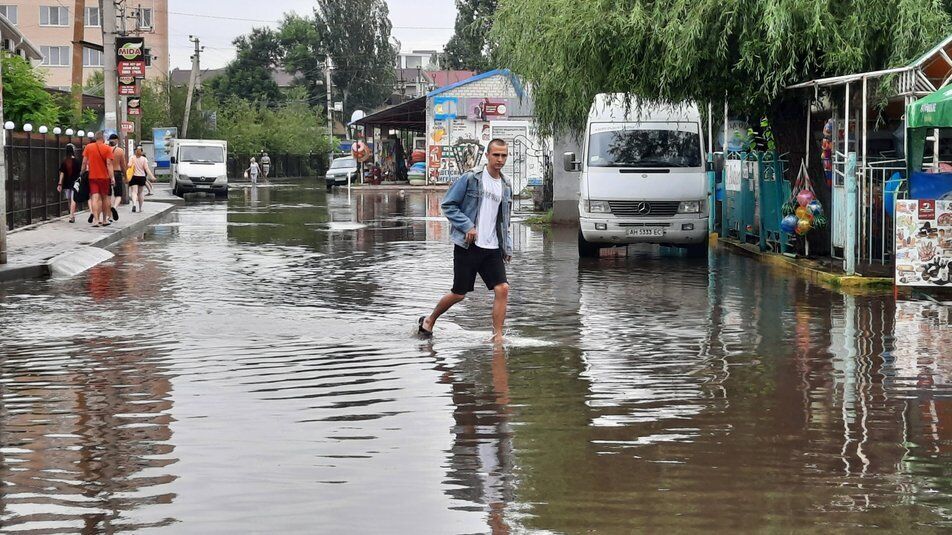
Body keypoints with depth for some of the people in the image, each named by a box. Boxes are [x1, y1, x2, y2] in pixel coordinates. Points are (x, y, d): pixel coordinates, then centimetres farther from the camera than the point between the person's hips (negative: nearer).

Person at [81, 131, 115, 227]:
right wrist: (112, 177, -11)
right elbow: (109, 164, -11)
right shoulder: (107, 148, -5)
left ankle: (96, 219, -19)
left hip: (92, 177, 1)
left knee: (95, 198, -5)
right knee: (104, 198, 13)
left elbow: (84, 162, 3)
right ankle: (104, 220, 23)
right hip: (104, 176, -1)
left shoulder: (88, 147, 1)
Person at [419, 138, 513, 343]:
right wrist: (467, 226, -15)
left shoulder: (506, 187, 12)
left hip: (493, 249, 5)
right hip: (468, 247, -5)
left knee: (502, 289, -11)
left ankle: (498, 335, -5)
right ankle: (429, 320, 25)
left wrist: (508, 248, 12)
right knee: (459, 293, 2)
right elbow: (448, 205, -5)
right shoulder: (470, 179, -6)